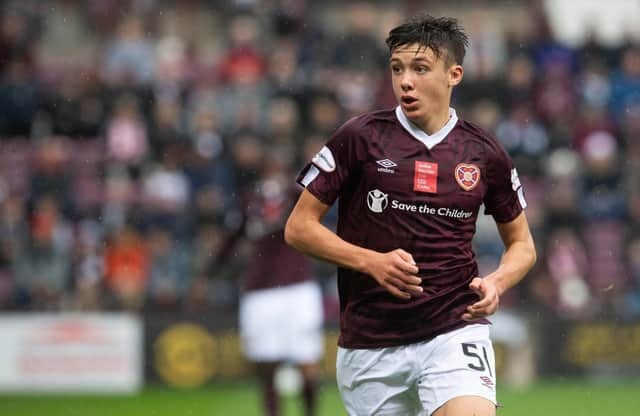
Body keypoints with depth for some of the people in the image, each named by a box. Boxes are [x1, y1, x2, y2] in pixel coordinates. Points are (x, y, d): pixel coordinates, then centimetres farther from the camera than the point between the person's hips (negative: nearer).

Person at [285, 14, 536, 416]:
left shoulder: (485, 153, 4)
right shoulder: (360, 137, -1)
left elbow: (522, 244, 17)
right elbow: (299, 227, 1)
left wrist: (496, 282, -5)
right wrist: (372, 262, -13)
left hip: (455, 329, 0)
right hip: (369, 345, 0)